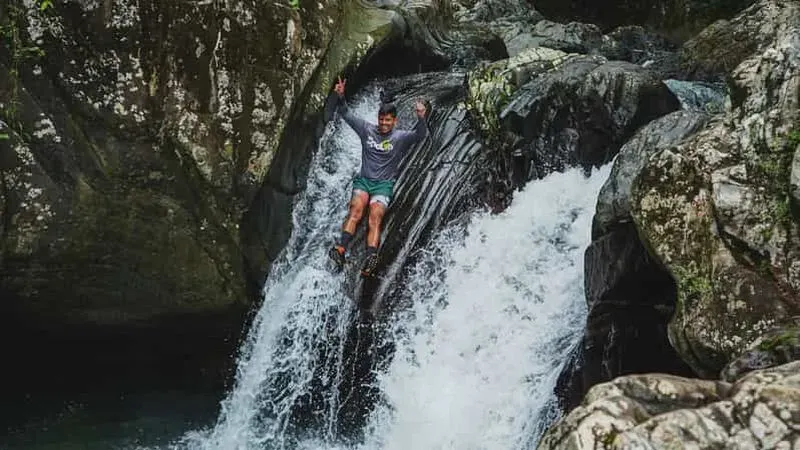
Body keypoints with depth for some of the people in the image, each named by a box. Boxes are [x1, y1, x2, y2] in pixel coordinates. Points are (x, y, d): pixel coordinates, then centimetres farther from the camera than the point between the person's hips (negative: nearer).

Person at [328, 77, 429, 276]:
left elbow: (420, 134, -16)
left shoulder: (400, 137, 1)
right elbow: (346, 115, 8)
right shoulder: (367, 130, 10)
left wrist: (421, 118, -36)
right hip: (363, 180, 2)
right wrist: (341, 97, -10)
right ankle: (340, 248, -42)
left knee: (375, 217, -26)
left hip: (384, 184, -2)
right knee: (356, 209, -26)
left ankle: (370, 258, -43)